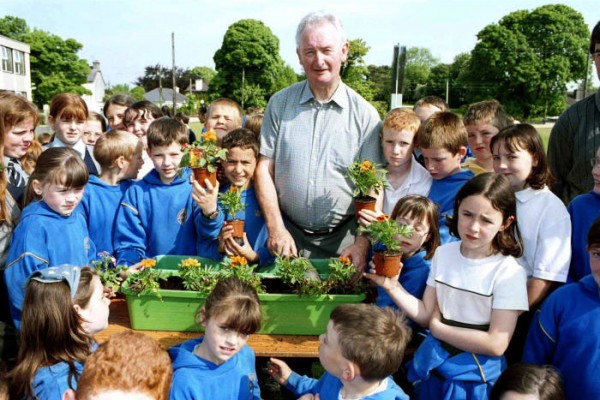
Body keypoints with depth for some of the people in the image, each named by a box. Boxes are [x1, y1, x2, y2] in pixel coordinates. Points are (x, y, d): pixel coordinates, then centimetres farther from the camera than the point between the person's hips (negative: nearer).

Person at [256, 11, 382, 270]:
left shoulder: (365, 115, -3)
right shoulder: (280, 104, 1)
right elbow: (265, 168, 0)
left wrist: (363, 243, -13)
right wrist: (275, 228, -8)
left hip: (344, 238, 0)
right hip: (290, 236, 1)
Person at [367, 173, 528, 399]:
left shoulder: (508, 272, -18)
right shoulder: (444, 253, -3)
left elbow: (496, 344, -20)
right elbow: (426, 315, 0)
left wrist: (437, 328, -13)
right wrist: (392, 286, -13)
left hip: (475, 377, -4)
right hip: (431, 368, 4)